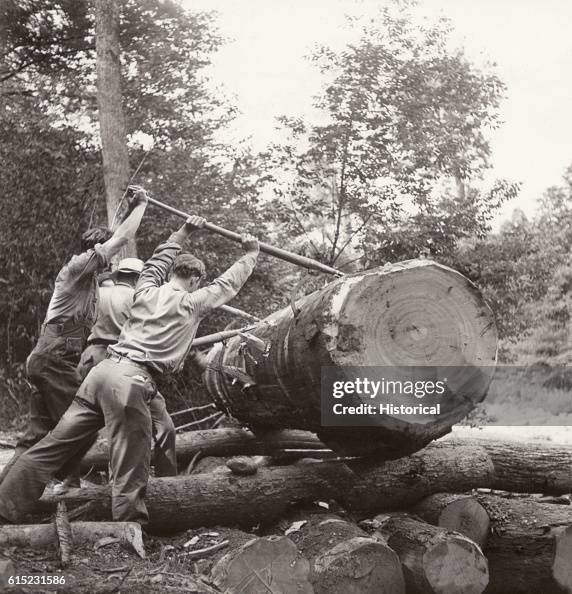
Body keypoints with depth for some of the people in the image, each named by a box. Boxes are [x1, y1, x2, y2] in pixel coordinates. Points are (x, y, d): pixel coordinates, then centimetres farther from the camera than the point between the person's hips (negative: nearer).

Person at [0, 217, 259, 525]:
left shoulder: (147, 291, 20)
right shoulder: (192, 303, 7)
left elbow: (157, 261, 40)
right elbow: (228, 283, 21)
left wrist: (183, 232, 50)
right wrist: (251, 255, 37)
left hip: (103, 370, 7)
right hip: (132, 382, -6)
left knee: (53, 446, 6)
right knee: (130, 474, -3)